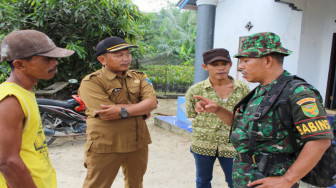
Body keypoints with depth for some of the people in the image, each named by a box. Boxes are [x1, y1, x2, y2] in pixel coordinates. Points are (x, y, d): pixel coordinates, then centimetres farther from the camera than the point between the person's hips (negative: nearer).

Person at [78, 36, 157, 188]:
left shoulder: (139, 77, 5)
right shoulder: (91, 82, -12)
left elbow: (152, 102, -10)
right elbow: (106, 113, -24)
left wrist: (123, 111, -25)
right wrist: (141, 109, -14)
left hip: (138, 144, 5)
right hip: (105, 148, -5)